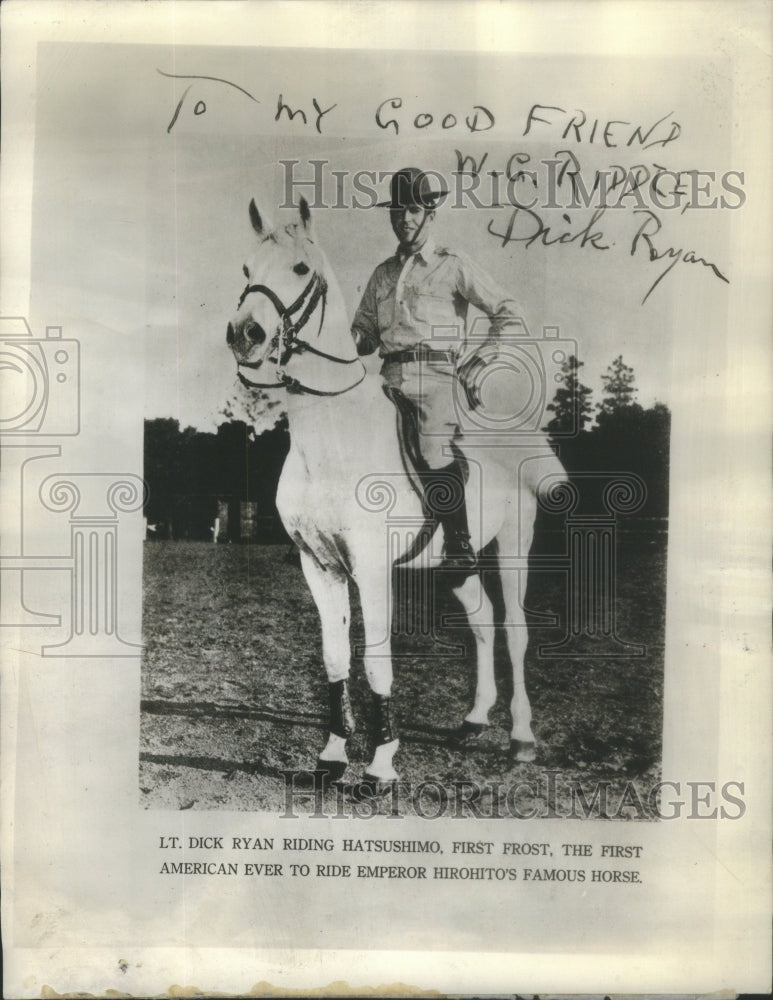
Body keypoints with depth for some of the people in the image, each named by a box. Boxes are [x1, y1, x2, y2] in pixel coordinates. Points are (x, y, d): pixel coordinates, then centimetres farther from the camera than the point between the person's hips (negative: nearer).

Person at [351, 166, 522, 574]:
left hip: (435, 373, -5)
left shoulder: (454, 266, 10)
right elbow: (365, 333, 24)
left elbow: (507, 312, 8)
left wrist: (481, 361, 0)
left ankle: (460, 545, -13)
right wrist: (349, 341, 1)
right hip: (390, 377, 5)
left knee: (435, 452, -24)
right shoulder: (382, 273, 23)